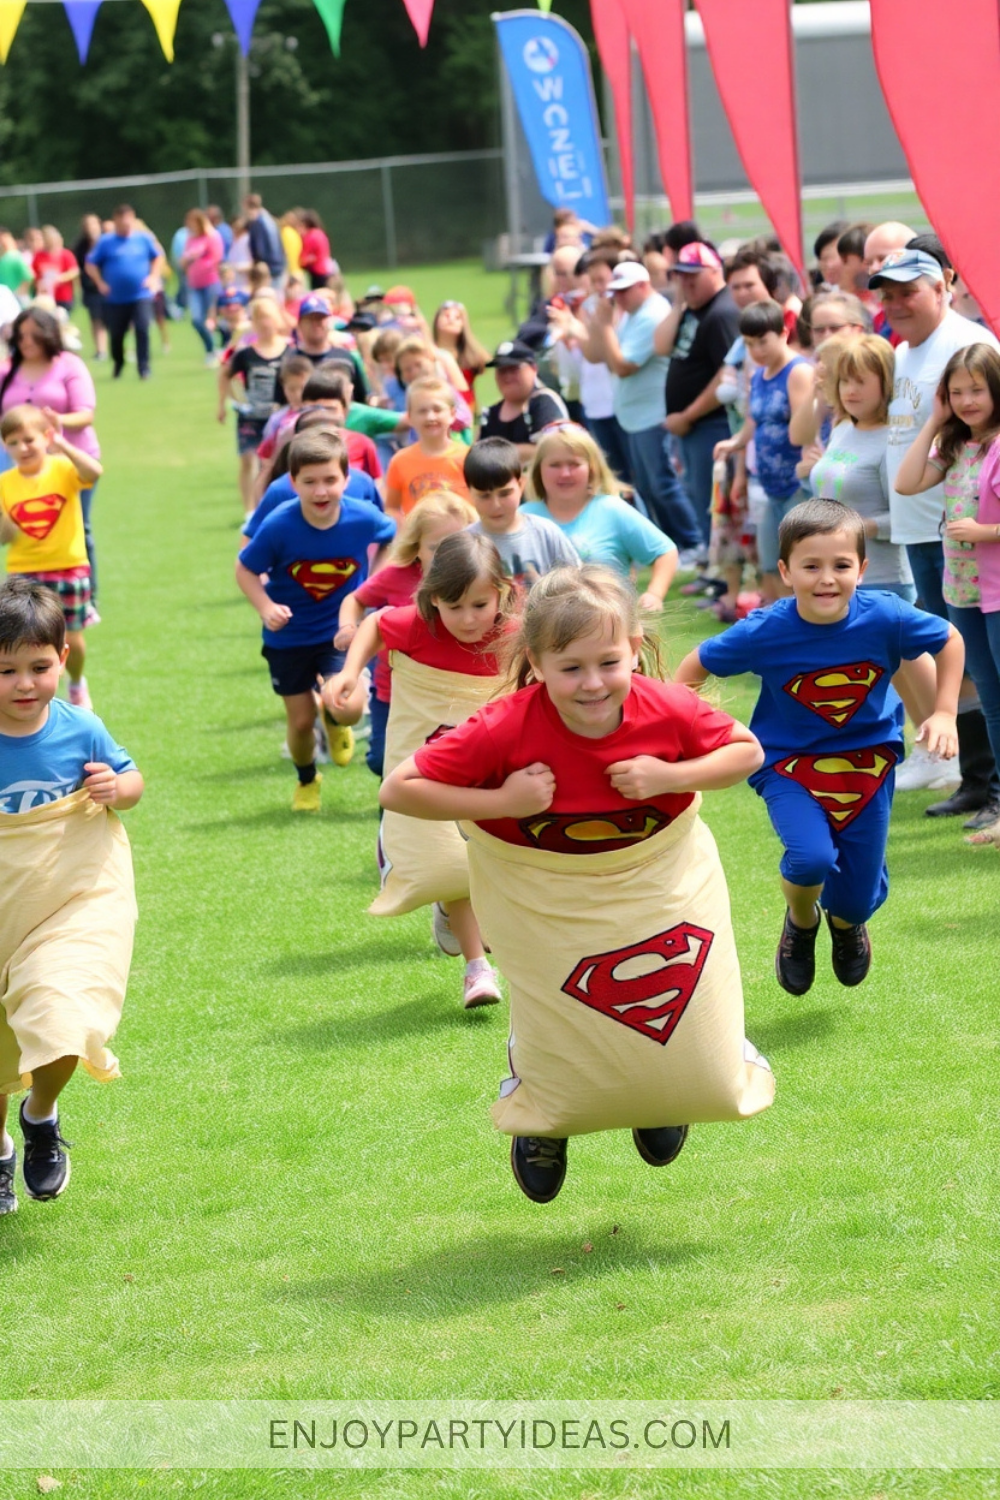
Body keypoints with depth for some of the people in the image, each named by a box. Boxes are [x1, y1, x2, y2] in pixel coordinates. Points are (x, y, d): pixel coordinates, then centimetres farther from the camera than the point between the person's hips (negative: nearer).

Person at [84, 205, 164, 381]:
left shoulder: (144, 238, 3)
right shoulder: (106, 242, -1)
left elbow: (158, 257, 16)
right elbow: (91, 265, 5)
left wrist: (153, 277, 3)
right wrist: (100, 283, -5)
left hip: (141, 295, 0)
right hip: (115, 298, 0)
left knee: (142, 330, -15)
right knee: (116, 334, 7)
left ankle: (144, 367, -7)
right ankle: (118, 363, 33)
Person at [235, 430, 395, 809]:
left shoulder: (363, 519, -19)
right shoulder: (279, 526, -24)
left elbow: (392, 538, 5)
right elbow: (245, 569, -11)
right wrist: (266, 607, -25)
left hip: (341, 632, 0)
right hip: (289, 639, 0)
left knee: (349, 707, -22)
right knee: (301, 721, 10)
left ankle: (334, 721, 19)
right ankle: (306, 782, 44)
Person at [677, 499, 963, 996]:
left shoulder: (884, 618, -21)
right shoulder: (764, 633, -23)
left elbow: (949, 640, -2)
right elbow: (695, 667, -6)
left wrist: (944, 713, -5)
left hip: (868, 761, 2)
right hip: (789, 764, -2)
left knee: (859, 895, 6)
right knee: (812, 858, -28)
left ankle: (846, 922, 48)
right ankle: (801, 922, 10)